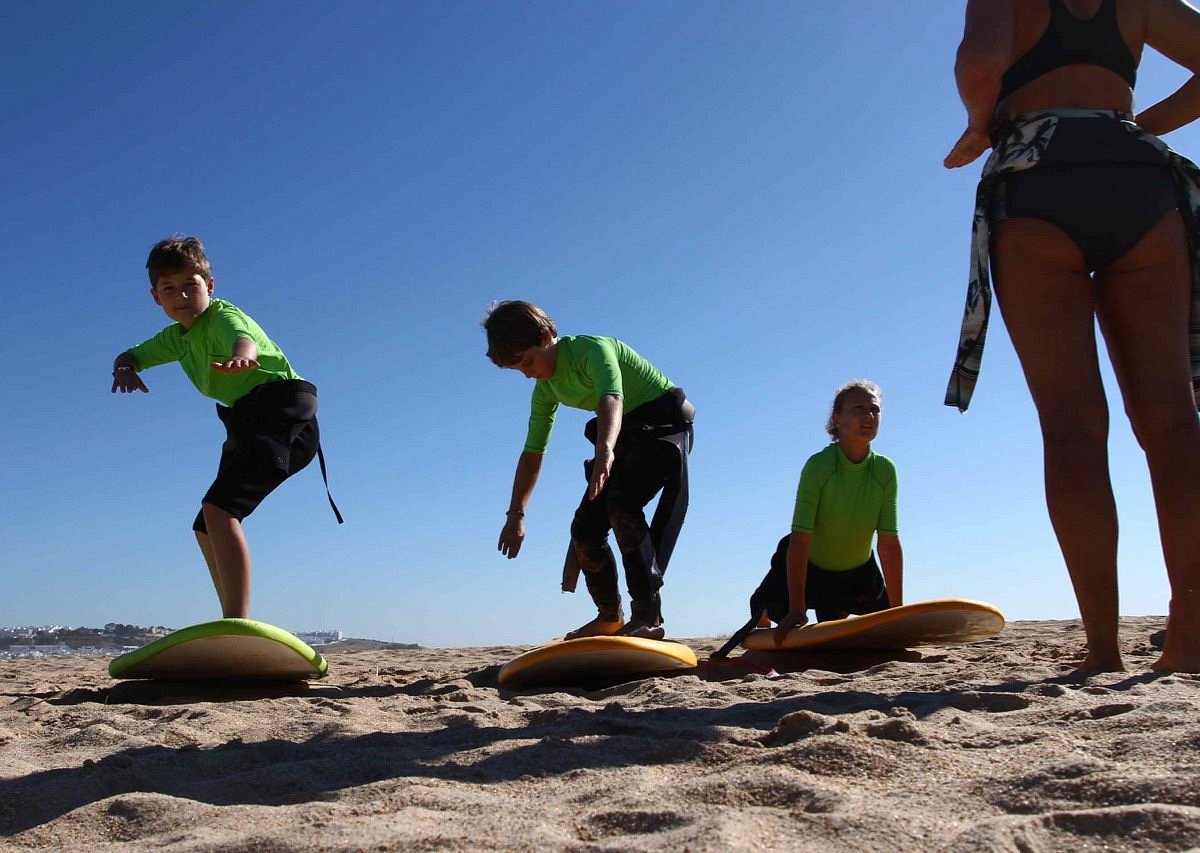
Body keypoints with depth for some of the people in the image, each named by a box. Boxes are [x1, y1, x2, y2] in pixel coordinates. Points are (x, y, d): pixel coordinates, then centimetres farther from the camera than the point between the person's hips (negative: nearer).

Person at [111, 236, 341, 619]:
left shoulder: (222, 316, -10)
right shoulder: (177, 337, 16)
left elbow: (243, 338, -34)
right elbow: (131, 355, 28)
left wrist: (240, 357, -60)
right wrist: (124, 368, 2)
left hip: (281, 410, -10)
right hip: (247, 421, 10)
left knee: (218, 509, -27)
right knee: (206, 528, 18)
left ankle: (238, 623, -35)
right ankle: (236, 624, 28)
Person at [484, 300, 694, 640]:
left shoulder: (592, 349, -23)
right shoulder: (546, 389, 3)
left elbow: (611, 398, -44)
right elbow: (532, 452, 10)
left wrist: (605, 449, -63)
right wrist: (515, 514, 7)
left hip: (664, 421, -8)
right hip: (625, 435, 8)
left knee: (621, 503, -31)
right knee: (585, 527, 3)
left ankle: (648, 616, -31)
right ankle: (610, 617, 23)